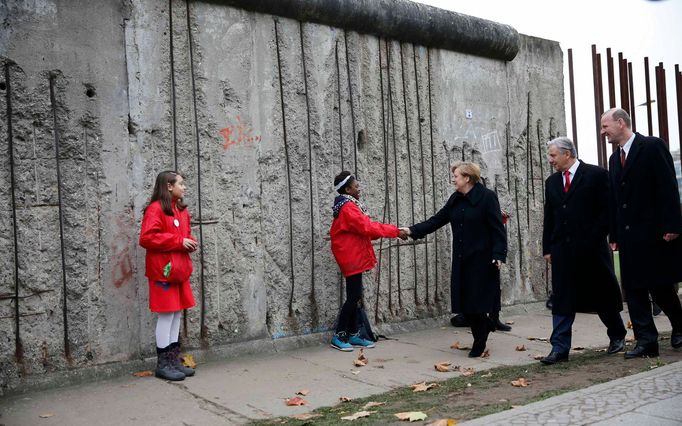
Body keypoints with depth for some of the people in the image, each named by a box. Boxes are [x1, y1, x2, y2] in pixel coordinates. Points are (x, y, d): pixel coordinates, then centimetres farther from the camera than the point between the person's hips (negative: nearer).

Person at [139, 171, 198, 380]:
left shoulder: (181, 209, 15)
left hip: (180, 270, 9)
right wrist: (179, 241, -18)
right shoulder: (155, 209, -12)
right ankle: (163, 364, 7)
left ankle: (174, 360, 21)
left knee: (177, 314, 12)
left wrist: (190, 242, 3)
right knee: (166, 315, -3)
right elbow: (147, 238, -20)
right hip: (164, 271, -9)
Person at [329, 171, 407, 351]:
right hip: (351, 258, -10)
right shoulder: (348, 208, -16)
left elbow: (363, 228, 14)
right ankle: (338, 336, -1)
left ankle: (353, 334, 16)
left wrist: (393, 230, 5)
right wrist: (395, 231, -15)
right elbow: (367, 228, -21)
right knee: (354, 297, -7)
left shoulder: (350, 206, 16)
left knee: (354, 296, 11)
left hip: (354, 257, 10)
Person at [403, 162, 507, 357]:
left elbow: (497, 228, -12)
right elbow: (437, 220, 9)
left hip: (481, 260, -6)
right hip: (461, 260, 7)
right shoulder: (455, 199, 11)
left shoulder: (487, 197, -10)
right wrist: (412, 230, 0)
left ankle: (479, 343, 16)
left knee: (476, 301, -2)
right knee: (465, 302, 7)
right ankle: (485, 326, 33)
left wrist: (499, 255, -19)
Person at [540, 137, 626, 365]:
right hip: (562, 248, 4)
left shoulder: (596, 175, -3)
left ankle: (617, 336, 33)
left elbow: (607, 210, -6)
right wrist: (547, 247, 8)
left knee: (602, 295, 11)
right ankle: (559, 348, 0)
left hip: (591, 247, -4)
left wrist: (594, 239, -13)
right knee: (561, 299, -1)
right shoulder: (552, 182, 13)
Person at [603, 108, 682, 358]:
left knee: (660, 286, 1)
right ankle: (646, 341, 7)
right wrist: (614, 235, 11)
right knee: (634, 289, 2)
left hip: (655, 232, -7)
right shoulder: (614, 159, 15)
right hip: (629, 235, 7)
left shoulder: (652, 147, -6)